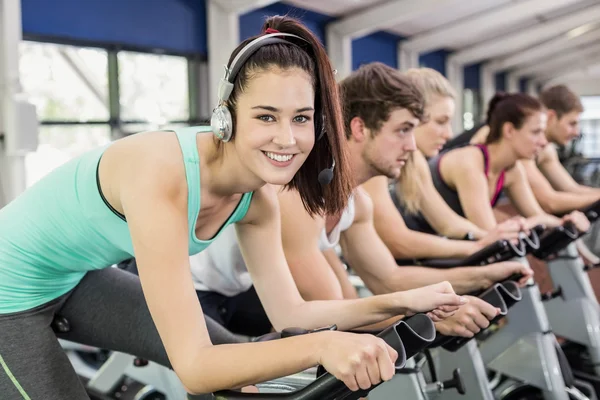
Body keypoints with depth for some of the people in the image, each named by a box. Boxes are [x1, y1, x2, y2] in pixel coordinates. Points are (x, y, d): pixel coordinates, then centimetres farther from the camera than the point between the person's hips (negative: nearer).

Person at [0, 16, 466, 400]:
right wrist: (323, 345, -50)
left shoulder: (257, 198, -14)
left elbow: (289, 314, -6)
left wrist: (404, 301, -12)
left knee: (227, 355, -2)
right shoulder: (160, 175, -37)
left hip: (79, 277, 7)